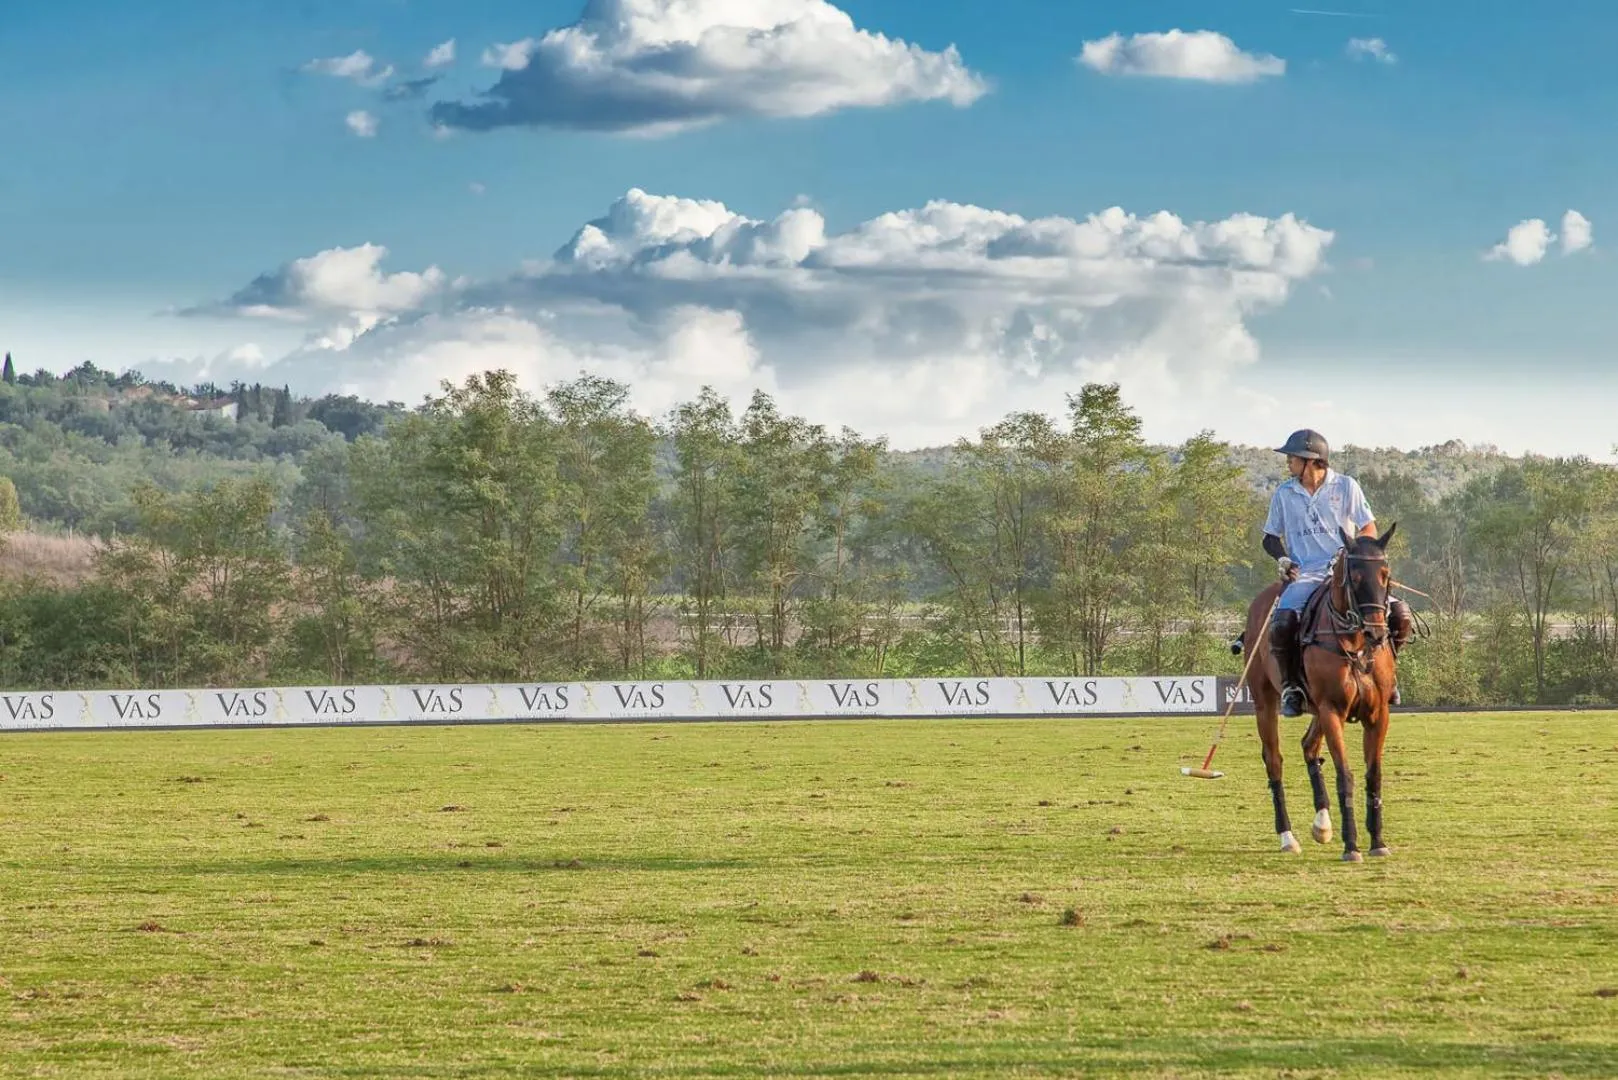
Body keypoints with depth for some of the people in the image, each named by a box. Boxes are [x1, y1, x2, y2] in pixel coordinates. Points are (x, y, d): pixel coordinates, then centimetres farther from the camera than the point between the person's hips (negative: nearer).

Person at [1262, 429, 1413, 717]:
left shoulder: (1346, 486, 5)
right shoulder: (1284, 494, 10)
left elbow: (1369, 530, 5)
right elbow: (1271, 538, 19)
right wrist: (1281, 558, -2)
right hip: (1304, 575, 0)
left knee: (1399, 614, -18)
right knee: (1282, 622, -31)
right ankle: (1290, 685, -10)